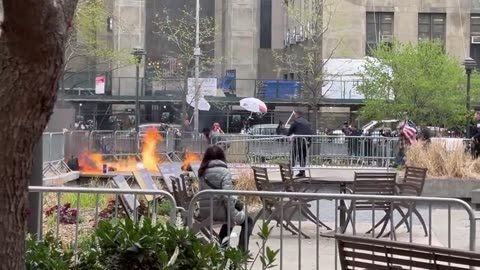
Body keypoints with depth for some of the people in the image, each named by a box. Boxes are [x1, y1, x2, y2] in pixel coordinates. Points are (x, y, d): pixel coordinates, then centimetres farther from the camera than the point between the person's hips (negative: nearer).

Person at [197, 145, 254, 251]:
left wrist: (234, 199, 13)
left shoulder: (202, 172, 9)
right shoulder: (224, 171, -10)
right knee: (248, 221, 14)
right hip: (217, 211, -7)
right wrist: (233, 219, -13)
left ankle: (221, 245, 37)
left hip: (204, 212, 7)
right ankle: (242, 250, 2)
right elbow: (227, 196, -19)